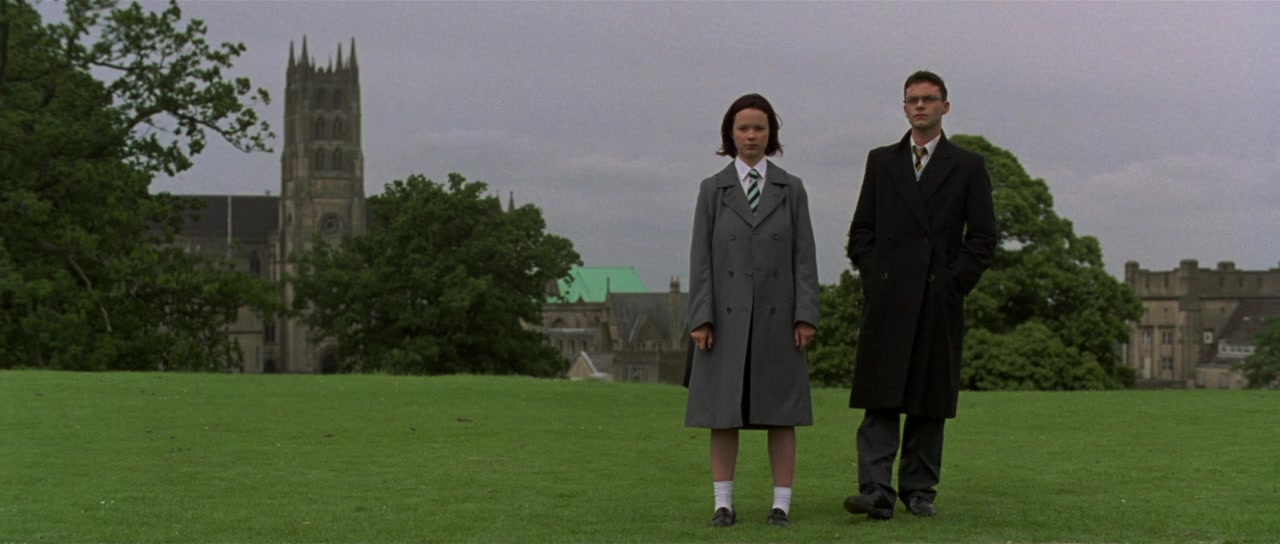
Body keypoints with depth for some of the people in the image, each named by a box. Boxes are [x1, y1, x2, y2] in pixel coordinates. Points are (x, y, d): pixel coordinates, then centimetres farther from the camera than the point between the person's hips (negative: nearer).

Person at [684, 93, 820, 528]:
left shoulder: (791, 189, 6)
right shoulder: (713, 190, 4)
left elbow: (804, 255, 2)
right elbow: (701, 257, 0)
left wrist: (806, 315, -7)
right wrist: (700, 318, -8)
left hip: (777, 316, 0)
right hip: (727, 316, 0)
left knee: (780, 411, 2)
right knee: (723, 411, 1)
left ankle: (782, 504, 7)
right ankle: (724, 504, 8)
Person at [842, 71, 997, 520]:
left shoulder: (968, 167, 9)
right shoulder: (881, 162, 14)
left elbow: (982, 236, 5)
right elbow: (861, 230, 13)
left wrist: (954, 283, -5)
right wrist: (874, 279, 0)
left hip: (939, 300, 0)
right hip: (888, 299, 0)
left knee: (929, 403, 3)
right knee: (881, 399, -9)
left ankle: (919, 490, 10)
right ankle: (876, 491, -14)